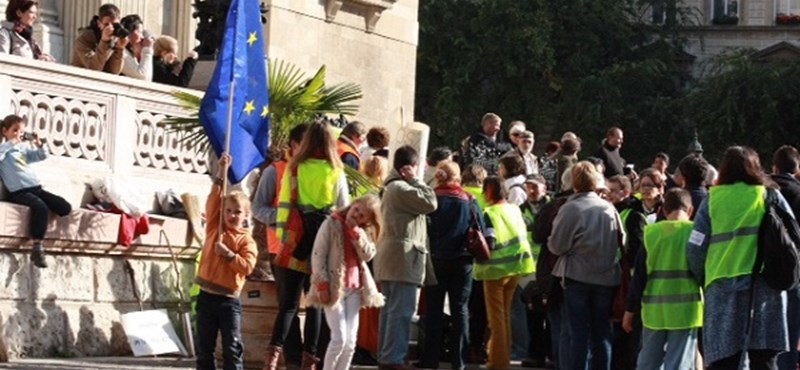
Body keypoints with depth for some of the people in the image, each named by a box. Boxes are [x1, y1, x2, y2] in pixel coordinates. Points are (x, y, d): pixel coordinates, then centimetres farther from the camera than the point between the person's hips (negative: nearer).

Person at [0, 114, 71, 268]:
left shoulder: (24, 148, 22)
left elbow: (42, 156, 23)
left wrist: (39, 145, 4)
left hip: (36, 188, 7)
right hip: (19, 192, -7)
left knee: (65, 208, -7)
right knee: (40, 207, -37)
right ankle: (37, 249, -36)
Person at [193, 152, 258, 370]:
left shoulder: (246, 241, -2)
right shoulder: (214, 229, 6)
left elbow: (247, 266, -13)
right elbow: (214, 199, -1)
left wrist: (229, 254, -22)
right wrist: (222, 173, -7)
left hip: (229, 299, -3)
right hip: (207, 296, 3)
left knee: (232, 348, -4)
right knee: (203, 347, 6)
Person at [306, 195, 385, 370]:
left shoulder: (363, 232, 13)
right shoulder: (332, 224, -4)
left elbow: (368, 255, -3)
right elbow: (318, 255, -9)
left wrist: (355, 231, -11)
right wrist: (322, 285, -16)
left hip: (354, 289, 6)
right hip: (333, 288, -6)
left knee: (350, 341, 2)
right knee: (339, 338, -11)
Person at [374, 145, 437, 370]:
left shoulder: (392, 187, 21)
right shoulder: (401, 189, -13)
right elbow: (430, 202, -15)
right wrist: (415, 180, -8)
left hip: (391, 258, 11)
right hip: (404, 257, -11)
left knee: (391, 309, 12)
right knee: (401, 311, -11)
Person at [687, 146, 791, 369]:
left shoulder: (713, 200, 7)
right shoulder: (771, 196, 8)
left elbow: (695, 248, 3)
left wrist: (700, 278, 18)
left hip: (723, 287, 0)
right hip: (766, 284, 0)